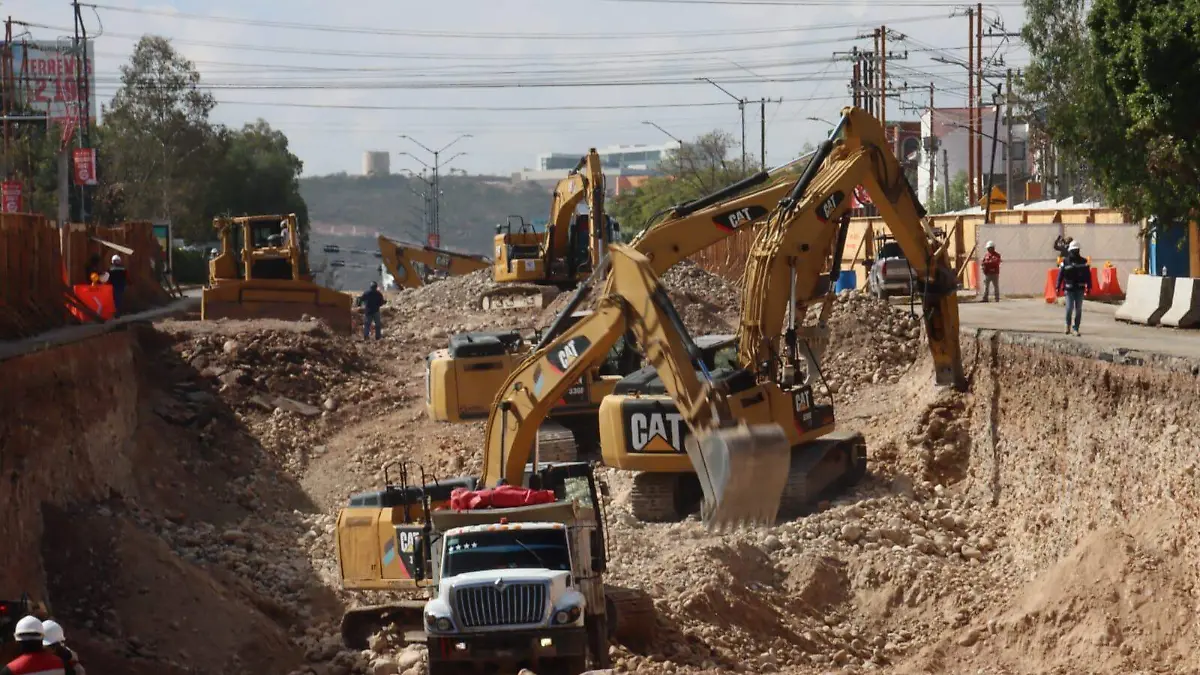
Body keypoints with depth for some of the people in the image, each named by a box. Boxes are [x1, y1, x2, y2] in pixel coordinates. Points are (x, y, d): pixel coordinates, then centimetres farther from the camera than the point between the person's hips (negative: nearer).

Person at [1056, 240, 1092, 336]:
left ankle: (1076, 329, 9)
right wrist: (1058, 287, -5)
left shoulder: (1083, 261, 5)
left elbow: (1088, 275, 6)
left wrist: (1089, 287, 1)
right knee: (1069, 308, -6)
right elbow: (1060, 275, 0)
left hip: (1080, 289, 2)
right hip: (1069, 289, -2)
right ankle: (1068, 325, 18)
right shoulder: (1065, 262, 1)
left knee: (1078, 309, 2)